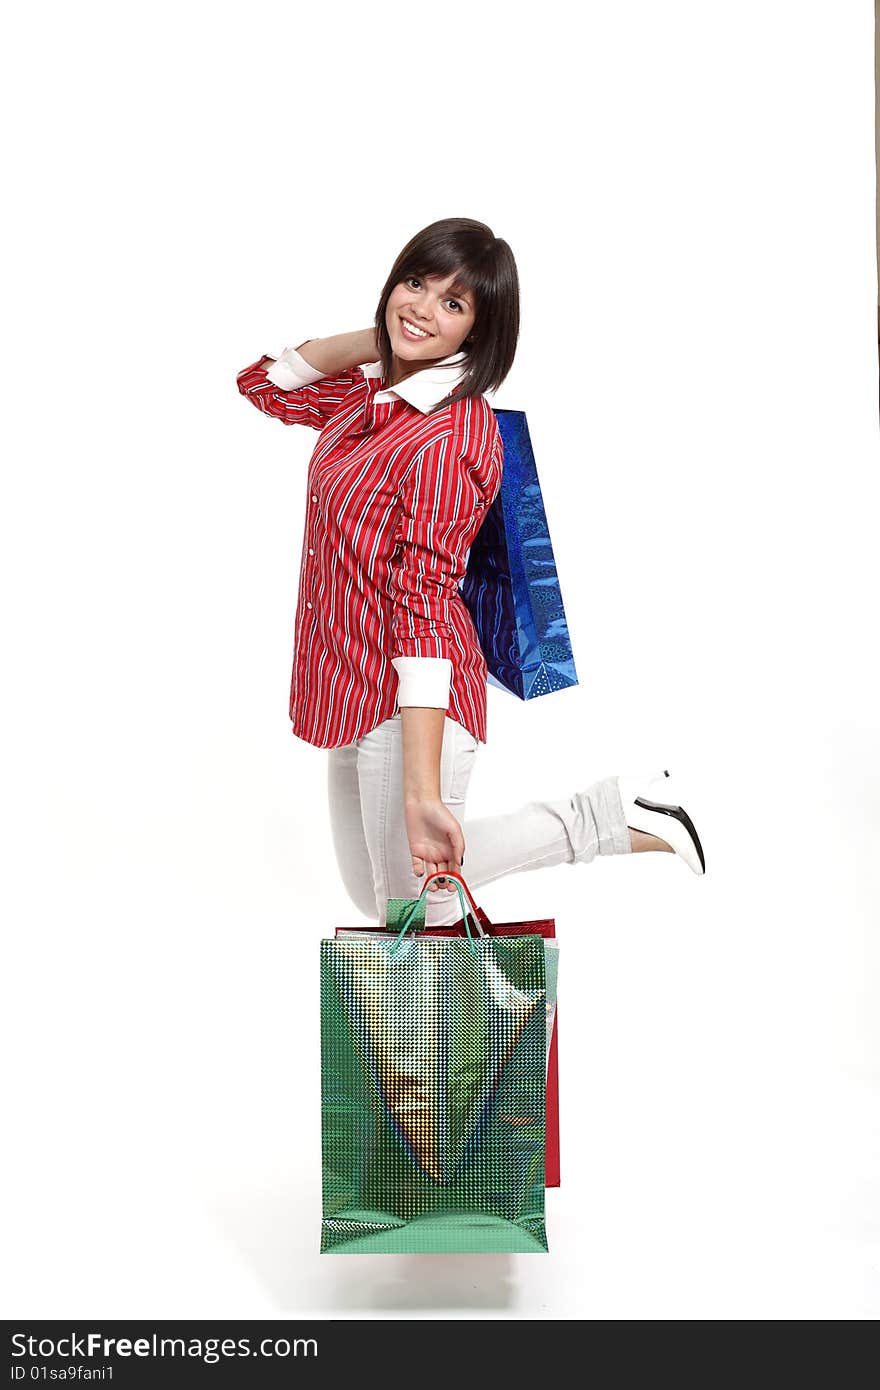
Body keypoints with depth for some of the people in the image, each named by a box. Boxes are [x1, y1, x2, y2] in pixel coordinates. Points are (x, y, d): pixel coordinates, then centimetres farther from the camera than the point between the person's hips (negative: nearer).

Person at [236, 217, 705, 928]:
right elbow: (264, 384, 20)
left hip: (410, 705, -9)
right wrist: (376, 337, 4)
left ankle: (615, 816, 14)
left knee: (413, 908, 8)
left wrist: (420, 792, -29)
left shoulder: (448, 435, -22)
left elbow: (423, 606, -27)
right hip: (357, 688, 10)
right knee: (374, 897, 22)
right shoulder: (374, 389, 5)